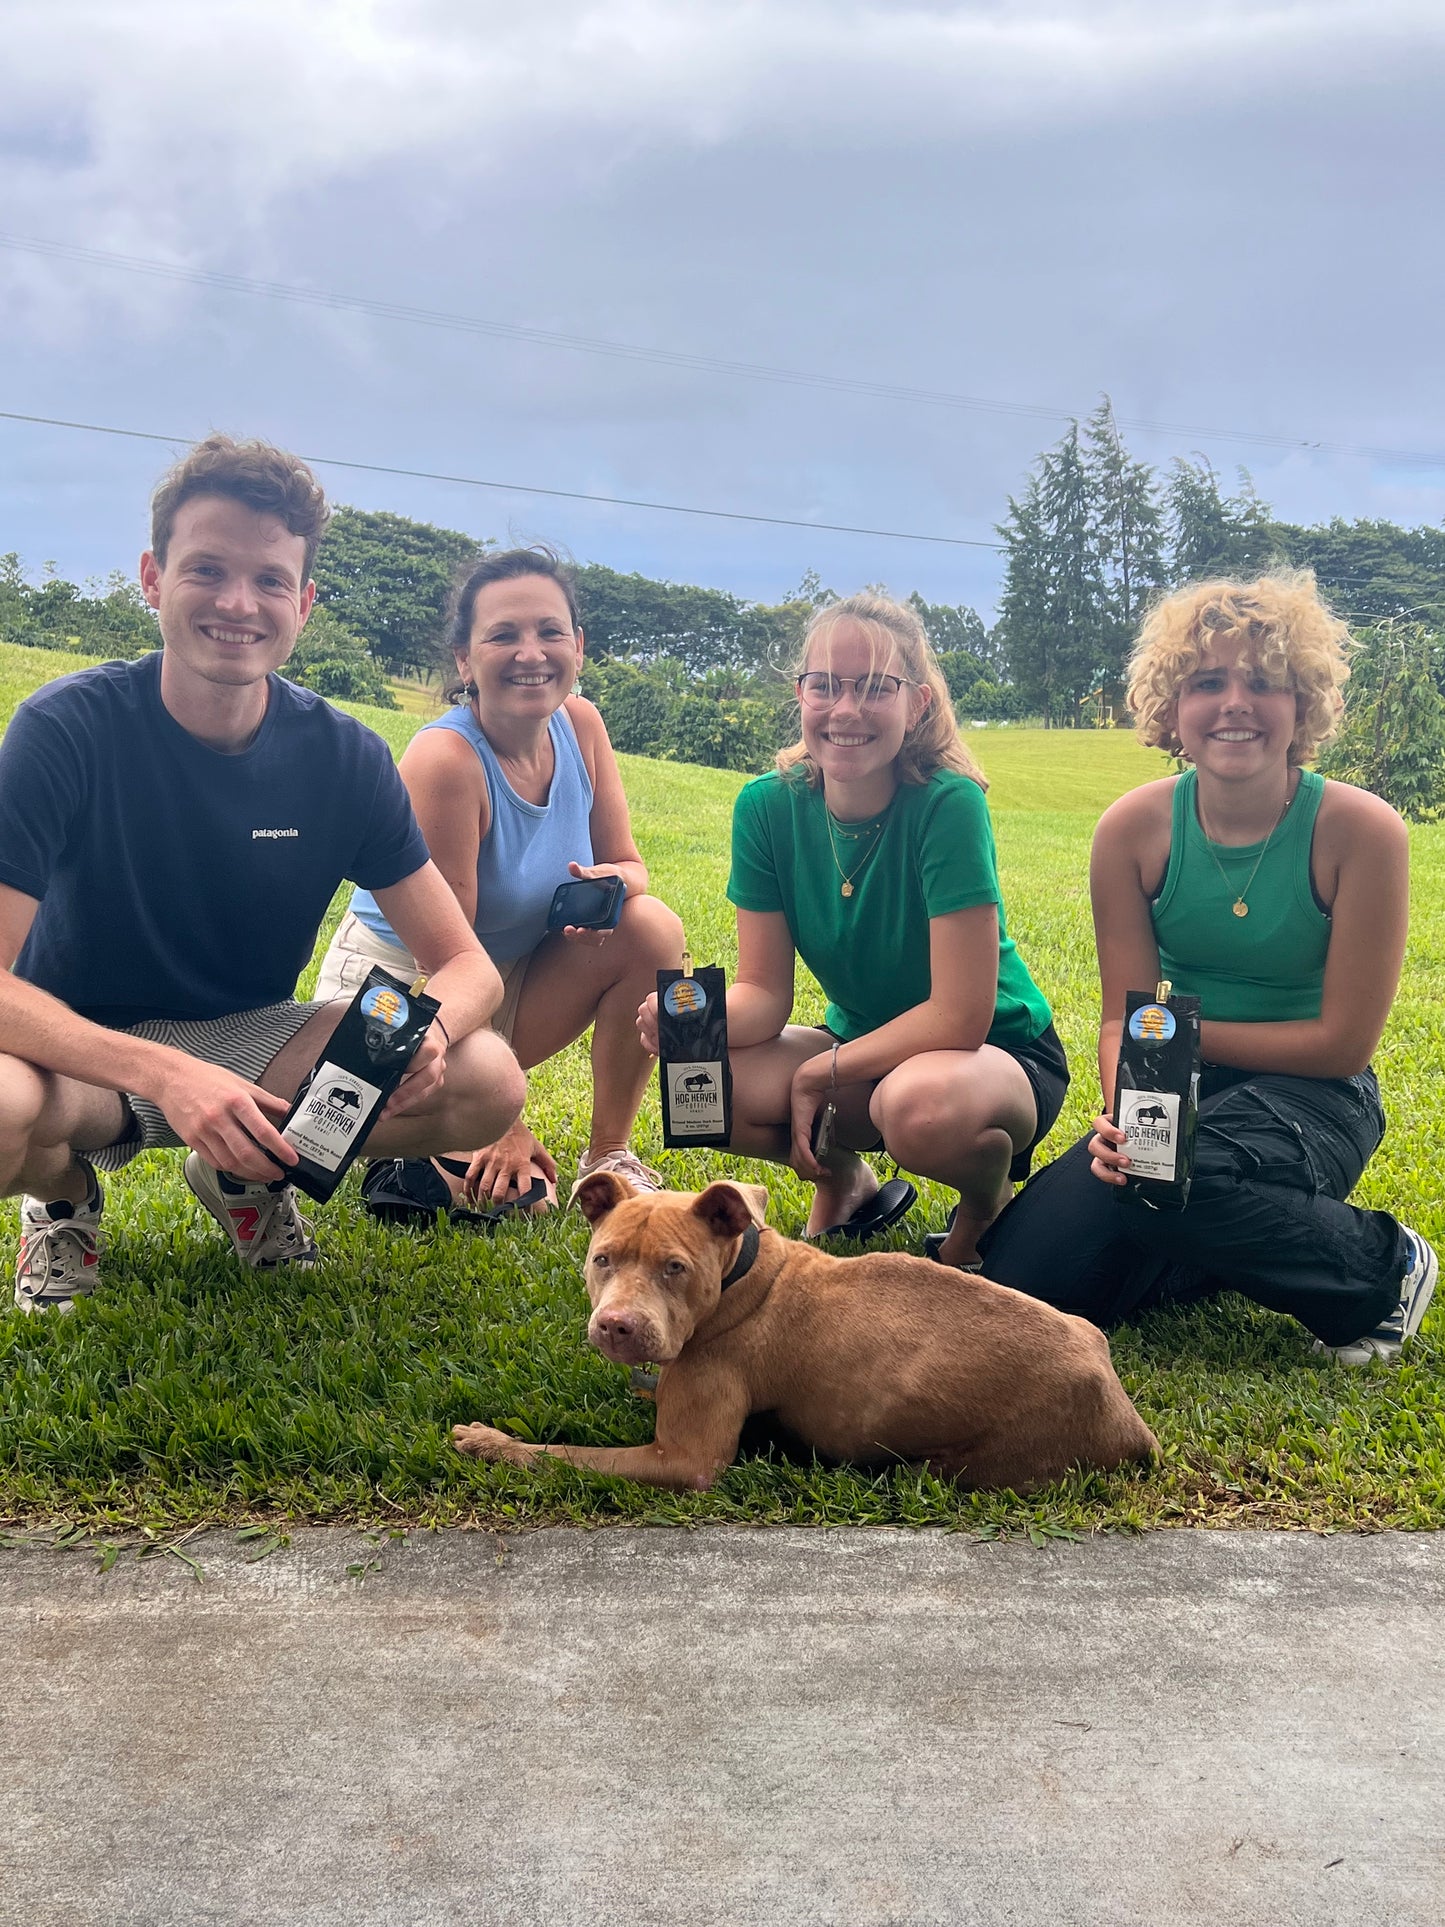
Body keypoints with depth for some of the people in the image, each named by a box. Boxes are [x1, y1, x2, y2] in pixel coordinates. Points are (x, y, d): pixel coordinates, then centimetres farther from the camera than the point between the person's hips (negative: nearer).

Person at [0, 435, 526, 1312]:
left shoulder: (346, 757, -9)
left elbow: (470, 965, -7)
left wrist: (426, 1031, -33)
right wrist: (161, 1075, -41)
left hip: (250, 1044, 3)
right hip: (81, 1051, -3)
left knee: (488, 1082, -20)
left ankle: (252, 1171, 9)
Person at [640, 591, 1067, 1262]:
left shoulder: (949, 805, -25)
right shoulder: (768, 805, -10)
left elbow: (960, 1016, -25)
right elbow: (765, 991, -8)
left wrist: (819, 1075, -20)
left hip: (997, 1052, -5)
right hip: (861, 1045, 5)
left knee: (921, 1105, -39)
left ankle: (987, 1199, -1)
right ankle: (845, 1182, 10)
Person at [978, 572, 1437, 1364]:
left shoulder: (1361, 830, -16)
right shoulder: (1135, 826, -8)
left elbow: (1342, 1043, -12)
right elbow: (1124, 1019, -7)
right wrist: (1124, 1114, -28)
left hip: (1307, 1095, -4)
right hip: (1176, 1092, 4)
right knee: (1029, 1271, -14)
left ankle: (1378, 1264, -8)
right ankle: (1225, 1245, 12)